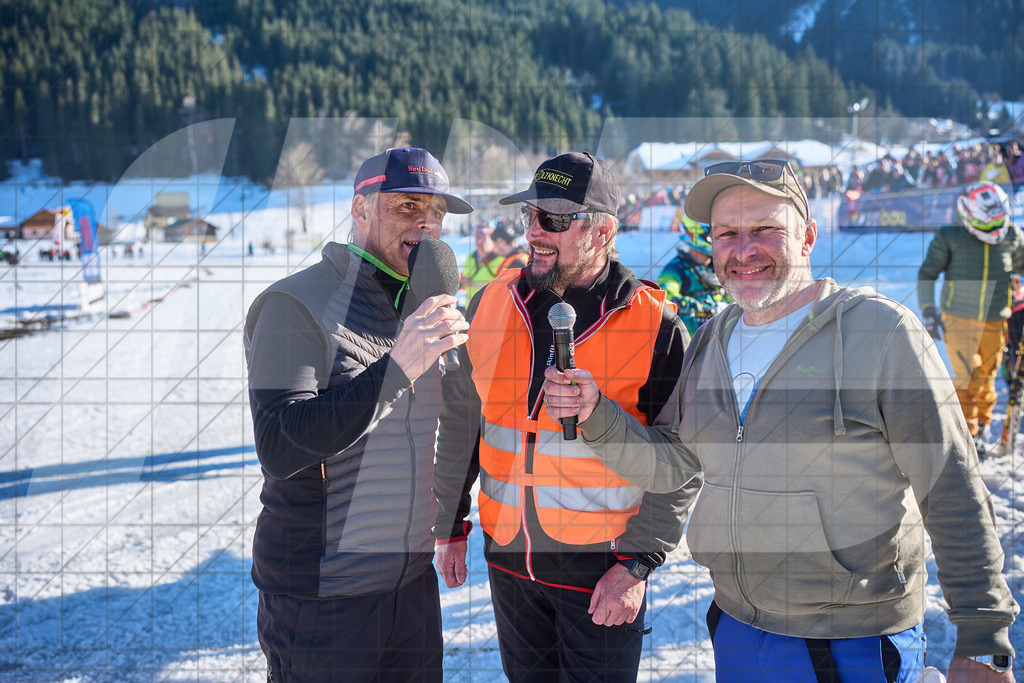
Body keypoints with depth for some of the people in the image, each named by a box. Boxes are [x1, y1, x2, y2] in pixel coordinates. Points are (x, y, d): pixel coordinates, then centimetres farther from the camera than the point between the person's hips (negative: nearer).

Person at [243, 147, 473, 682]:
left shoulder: (424, 306, 9)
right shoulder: (295, 304, -14)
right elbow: (280, 448, -25)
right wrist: (397, 368, -31)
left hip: (412, 577, 7)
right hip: (320, 593, -6)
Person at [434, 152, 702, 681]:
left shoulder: (655, 328, -12)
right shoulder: (491, 306, 1)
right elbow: (460, 423, 10)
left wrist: (638, 564, -11)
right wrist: (449, 525, 12)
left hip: (600, 572, -4)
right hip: (508, 558, 4)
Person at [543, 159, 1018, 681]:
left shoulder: (881, 330, -13)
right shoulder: (711, 341, 6)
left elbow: (955, 497, -12)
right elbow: (666, 462, 8)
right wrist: (595, 415, -9)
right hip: (735, 629, 6)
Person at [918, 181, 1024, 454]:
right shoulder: (949, 237, -7)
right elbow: (927, 274, 0)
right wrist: (928, 311, -6)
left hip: (995, 322, 3)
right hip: (959, 319, -3)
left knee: (986, 378, 10)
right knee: (967, 379, -8)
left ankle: (981, 428, 30)